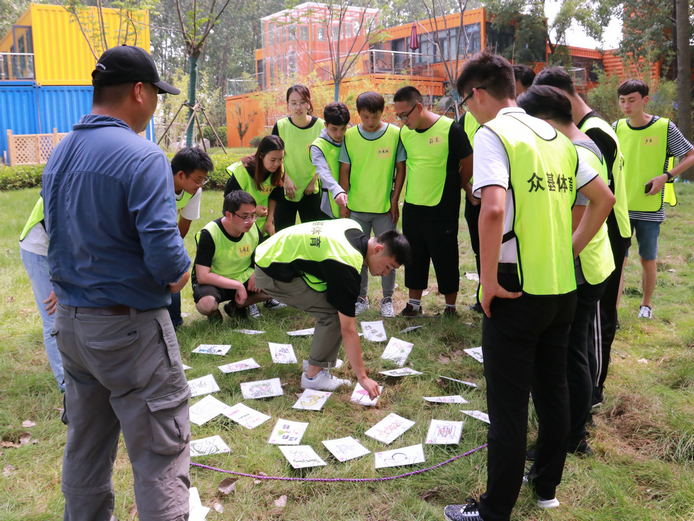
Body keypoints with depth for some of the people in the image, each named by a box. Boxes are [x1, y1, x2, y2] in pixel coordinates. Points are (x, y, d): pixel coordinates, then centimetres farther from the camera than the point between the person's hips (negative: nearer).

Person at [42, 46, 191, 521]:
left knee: (85, 450, 21)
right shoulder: (142, 157, -17)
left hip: (70, 321, 8)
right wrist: (179, 271, -5)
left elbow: (57, 234, 16)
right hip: (130, 326, -8)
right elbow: (162, 247, -24)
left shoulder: (59, 154, 9)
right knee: (160, 456, 2)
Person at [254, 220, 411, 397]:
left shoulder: (356, 229, 0)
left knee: (334, 304, 9)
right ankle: (314, 374, -2)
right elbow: (348, 330, -24)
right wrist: (363, 377, -19)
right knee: (333, 314, -13)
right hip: (272, 273, -10)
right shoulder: (348, 268, -26)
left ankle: (317, 360, 20)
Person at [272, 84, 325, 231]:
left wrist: (314, 182, -5)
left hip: (311, 191, 0)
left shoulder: (320, 125, -4)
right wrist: (286, 179, -11)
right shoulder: (281, 126, -4)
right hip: (285, 190, 0)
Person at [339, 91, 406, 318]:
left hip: (385, 207, -1)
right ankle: (361, 297, 25)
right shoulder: (350, 136, -1)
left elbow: (400, 169, 0)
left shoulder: (395, 134, -5)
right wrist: (343, 203, 1)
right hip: (356, 208, 2)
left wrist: (395, 201, -4)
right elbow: (344, 171, 3)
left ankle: (387, 299, 22)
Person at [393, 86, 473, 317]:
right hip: (412, 208, 5)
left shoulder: (450, 129, -13)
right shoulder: (404, 132, 2)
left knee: (445, 259, 5)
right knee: (414, 258, 14)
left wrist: (450, 190, 6)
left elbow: (468, 165, -4)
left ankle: (450, 306, 21)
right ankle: (414, 303, 28)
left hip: (443, 211, -5)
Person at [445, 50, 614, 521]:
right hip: (563, 287, 8)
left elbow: (494, 208, -28)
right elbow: (604, 199, 16)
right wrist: (570, 249, 15)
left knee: (508, 406, 3)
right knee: (553, 389, 19)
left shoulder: (493, 134, -12)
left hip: (517, 291, -8)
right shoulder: (557, 137, 12)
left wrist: (489, 280, -19)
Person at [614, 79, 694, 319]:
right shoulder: (616, 128, 1)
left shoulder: (665, 127, -7)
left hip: (650, 208, -1)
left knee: (647, 260, 10)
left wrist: (666, 176, -15)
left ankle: (646, 304, 31)